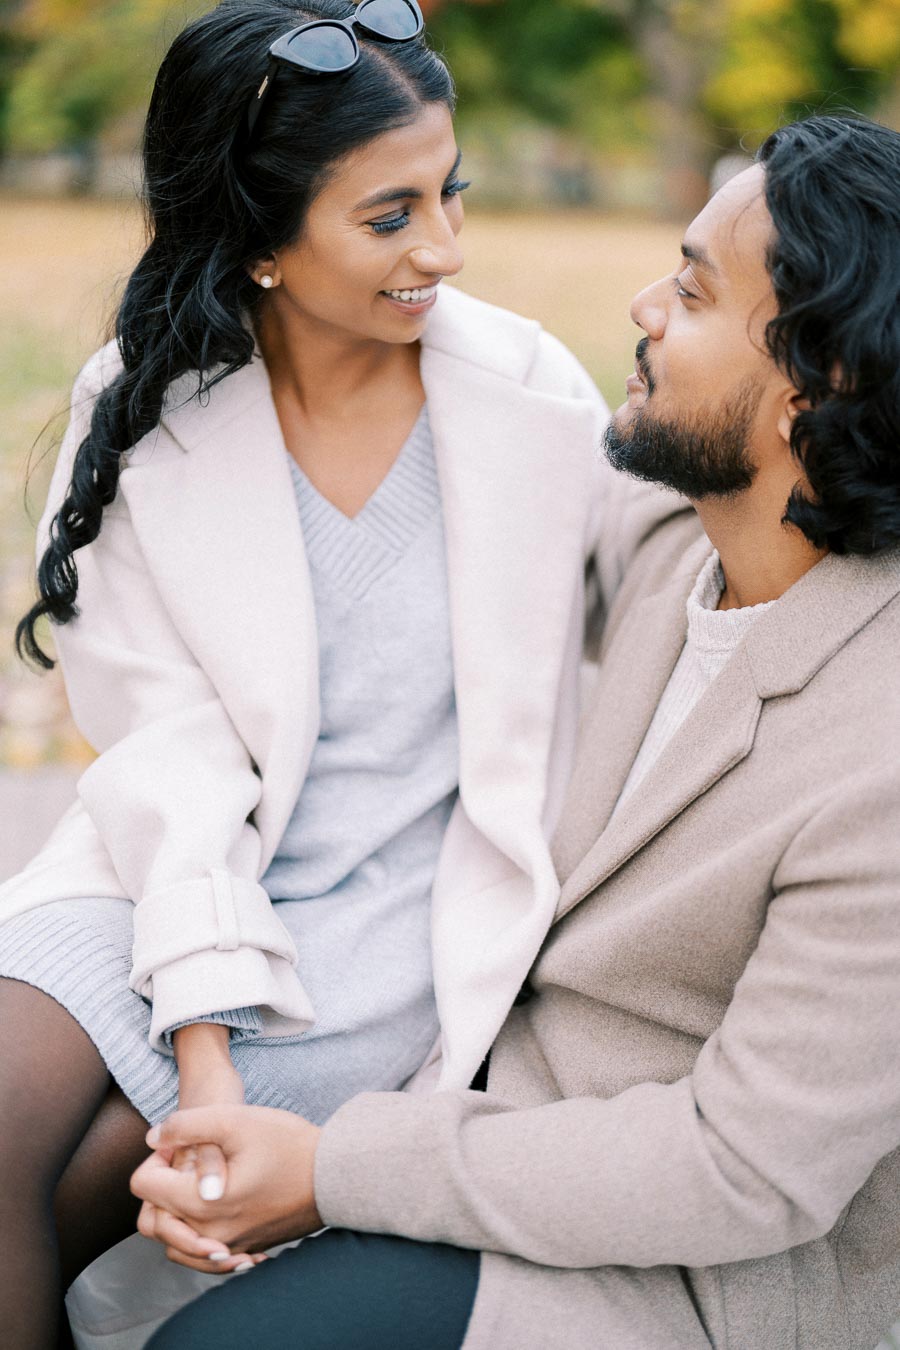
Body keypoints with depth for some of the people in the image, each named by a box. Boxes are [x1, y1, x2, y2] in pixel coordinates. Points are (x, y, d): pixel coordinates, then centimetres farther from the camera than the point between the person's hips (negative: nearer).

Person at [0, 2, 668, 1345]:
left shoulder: (535, 399, -9)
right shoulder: (145, 405, -6)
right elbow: (168, 735, -11)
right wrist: (200, 1043, -20)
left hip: (411, 919, -2)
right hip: (186, 871, 2)